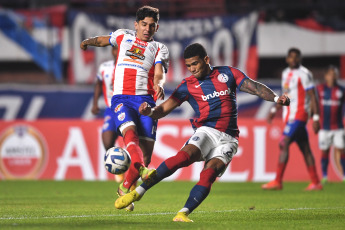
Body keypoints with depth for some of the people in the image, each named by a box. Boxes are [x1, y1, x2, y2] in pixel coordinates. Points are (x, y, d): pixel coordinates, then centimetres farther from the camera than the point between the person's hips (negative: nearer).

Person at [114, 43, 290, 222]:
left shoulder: (228, 73, 10)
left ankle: (183, 213, -28)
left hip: (228, 140, 1)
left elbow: (253, 86, 3)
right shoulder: (188, 85, 9)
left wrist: (276, 98, -13)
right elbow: (164, 108, 6)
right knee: (183, 156, -28)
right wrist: (150, 112, -17)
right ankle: (138, 192, -28)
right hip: (206, 132, -1)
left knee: (208, 174, -23)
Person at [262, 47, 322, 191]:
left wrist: (316, 118, -15)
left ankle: (278, 181, -14)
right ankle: (316, 183, 11)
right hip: (289, 115, 8)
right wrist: (274, 110, 26)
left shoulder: (303, 74, -10)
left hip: (298, 115, -8)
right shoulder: (285, 73, 15)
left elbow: (312, 97, -12)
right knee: (305, 149, 9)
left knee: (284, 145, -14)